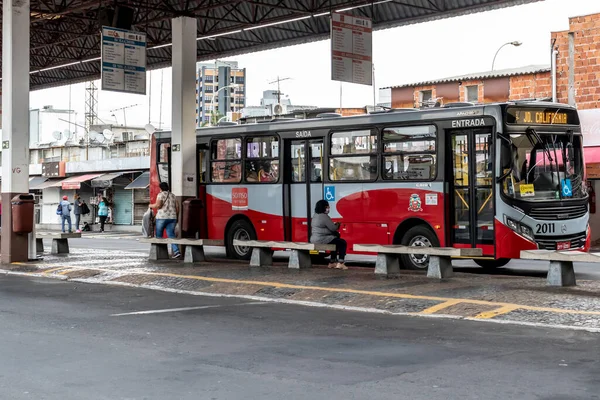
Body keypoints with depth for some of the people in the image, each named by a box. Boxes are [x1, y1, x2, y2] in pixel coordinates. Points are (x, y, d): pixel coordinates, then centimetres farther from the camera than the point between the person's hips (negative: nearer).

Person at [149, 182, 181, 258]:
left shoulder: (161, 194, -3)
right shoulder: (173, 195, 15)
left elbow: (158, 205, -17)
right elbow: (177, 208, 12)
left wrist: (151, 206, 2)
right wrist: (176, 217, 21)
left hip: (162, 217, -5)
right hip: (172, 218, 5)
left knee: (159, 236, 8)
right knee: (171, 235, 1)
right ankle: (176, 251, -16)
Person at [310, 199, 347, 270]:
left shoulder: (315, 216, 14)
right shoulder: (324, 216, -17)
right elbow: (333, 228, -15)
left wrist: (333, 224, 14)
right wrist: (337, 225, 6)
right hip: (322, 240, -10)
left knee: (336, 242, 31)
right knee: (343, 243, 0)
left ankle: (332, 262, 32)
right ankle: (340, 263, -5)